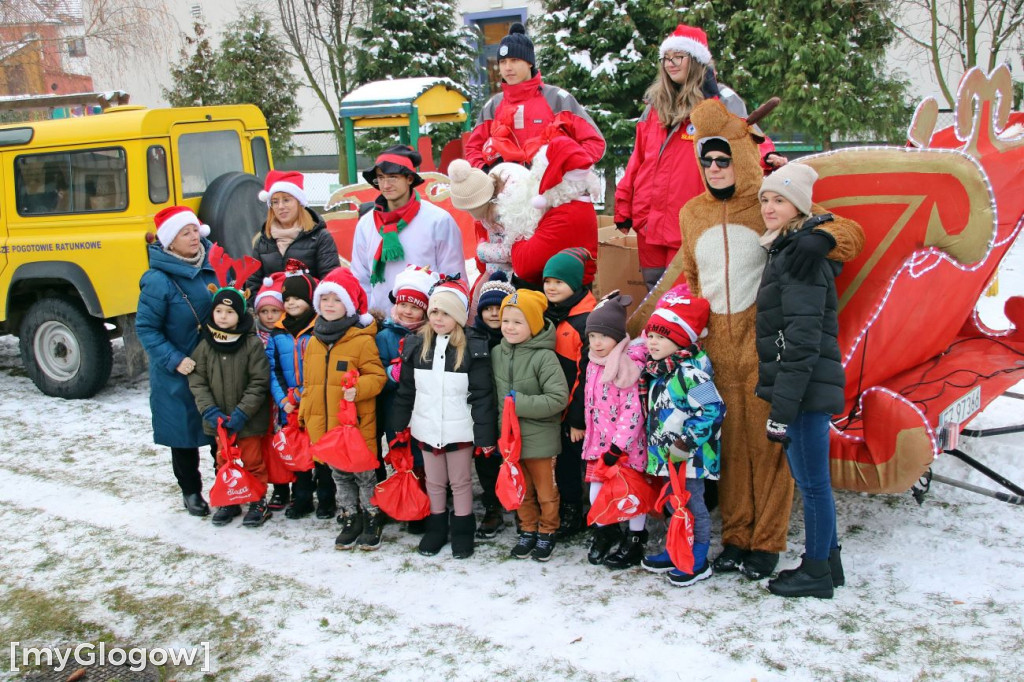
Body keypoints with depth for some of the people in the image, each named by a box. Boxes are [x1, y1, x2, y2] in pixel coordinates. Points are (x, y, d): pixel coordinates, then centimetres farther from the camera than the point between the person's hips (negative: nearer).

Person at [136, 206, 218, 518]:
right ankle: (191, 491, 29)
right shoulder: (158, 280, -17)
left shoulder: (213, 264, -2)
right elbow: (145, 328, -12)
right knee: (184, 433, 10)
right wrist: (174, 360, -19)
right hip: (179, 374, -4)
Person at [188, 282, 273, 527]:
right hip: (219, 421, 4)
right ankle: (228, 501, 31)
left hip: (248, 421, -4)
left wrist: (241, 413, -18)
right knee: (224, 461, 17)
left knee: (253, 461, 8)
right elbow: (197, 382, -2)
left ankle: (258, 502, 23)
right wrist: (210, 411, -14)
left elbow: (259, 383, -13)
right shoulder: (205, 346, -2)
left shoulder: (253, 344, -13)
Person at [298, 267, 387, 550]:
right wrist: (304, 415, 14)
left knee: (364, 474, 7)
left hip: (356, 425, -6)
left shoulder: (362, 340, -12)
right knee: (340, 475, 18)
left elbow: (377, 376, -11)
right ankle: (350, 520, 31)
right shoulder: (314, 341, 8)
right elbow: (309, 383, 16)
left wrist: (358, 388, -29)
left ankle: (373, 519, 23)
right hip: (324, 426, 6)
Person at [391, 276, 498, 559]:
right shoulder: (417, 344, 0)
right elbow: (405, 390, 7)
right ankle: (436, 527, 32)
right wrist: (399, 426, 6)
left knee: (461, 482, 11)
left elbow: (483, 395, -11)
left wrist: (485, 435, -12)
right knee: (434, 482, 17)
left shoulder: (473, 347, -12)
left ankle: (463, 530, 26)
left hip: (459, 429, -3)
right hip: (426, 428, 4)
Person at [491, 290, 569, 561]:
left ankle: (547, 532, 31)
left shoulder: (544, 357, -18)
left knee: (545, 490, 13)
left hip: (539, 437, -5)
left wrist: (521, 403, -23)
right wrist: (499, 422, 7)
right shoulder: (496, 354, 0)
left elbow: (559, 398, -21)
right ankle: (528, 530, 36)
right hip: (509, 435, 5)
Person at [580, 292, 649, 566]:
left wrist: (618, 447, -22)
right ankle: (607, 532, 32)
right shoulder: (593, 366, 6)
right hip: (599, 443, 6)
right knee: (596, 492, 10)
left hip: (627, 445, -6)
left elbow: (633, 412, -21)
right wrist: (590, 439, 15)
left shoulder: (630, 367, -18)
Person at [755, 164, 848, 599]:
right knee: (811, 481, 17)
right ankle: (826, 563, 29)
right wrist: (780, 400, 22)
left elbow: (802, 338, -21)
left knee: (812, 482, 1)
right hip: (800, 389, 10)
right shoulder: (785, 250, 16)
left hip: (805, 389, -10)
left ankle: (816, 574, 13)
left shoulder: (801, 255, -15)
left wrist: (783, 406, -20)